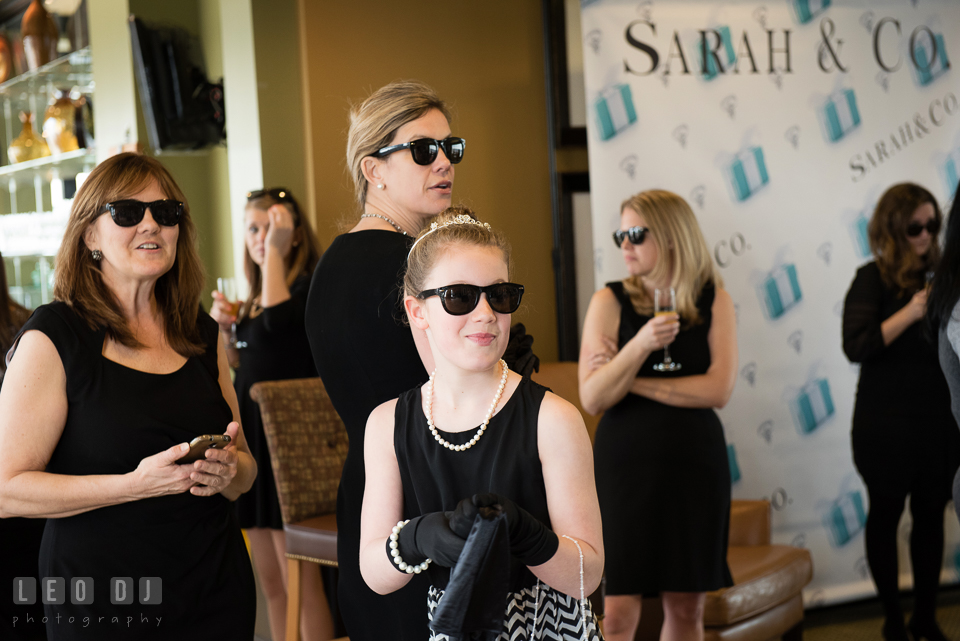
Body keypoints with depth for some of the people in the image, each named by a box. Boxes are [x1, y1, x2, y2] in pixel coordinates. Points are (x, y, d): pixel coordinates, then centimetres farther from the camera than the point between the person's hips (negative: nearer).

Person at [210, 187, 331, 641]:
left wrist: (276, 251, -20)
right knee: (270, 582, 14)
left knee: (299, 581, -7)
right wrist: (222, 327, 6)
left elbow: (278, 320, -30)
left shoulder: (310, 285, -8)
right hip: (252, 439, 8)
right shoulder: (255, 297, 15)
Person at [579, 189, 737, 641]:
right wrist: (640, 345, -22)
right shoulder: (610, 301, -1)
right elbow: (592, 399, -9)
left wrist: (632, 381, -10)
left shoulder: (713, 300, 2)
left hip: (694, 465, 2)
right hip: (626, 467, -2)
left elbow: (718, 389, -9)